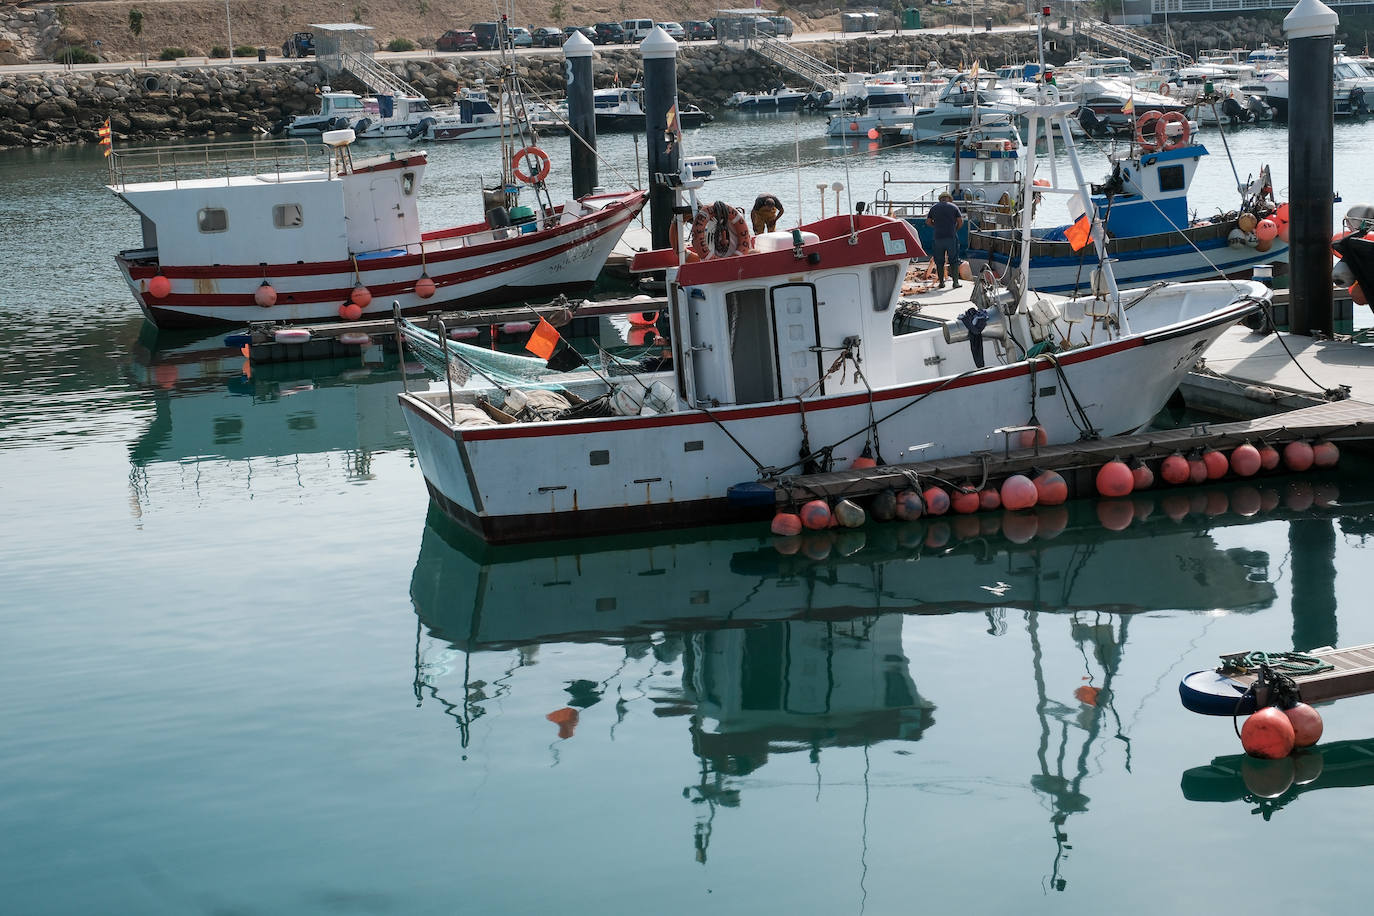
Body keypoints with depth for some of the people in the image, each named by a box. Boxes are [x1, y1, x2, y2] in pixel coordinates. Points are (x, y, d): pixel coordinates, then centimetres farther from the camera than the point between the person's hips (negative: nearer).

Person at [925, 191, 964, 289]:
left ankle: (941, 282, 8)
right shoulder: (954, 207, 4)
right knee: (954, 261, 5)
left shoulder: (934, 208, 8)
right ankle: (955, 282, 2)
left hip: (938, 237, 1)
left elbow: (928, 222, 6)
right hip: (951, 237, -1)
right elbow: (960, 221, -1)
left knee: (939, 262, 8)